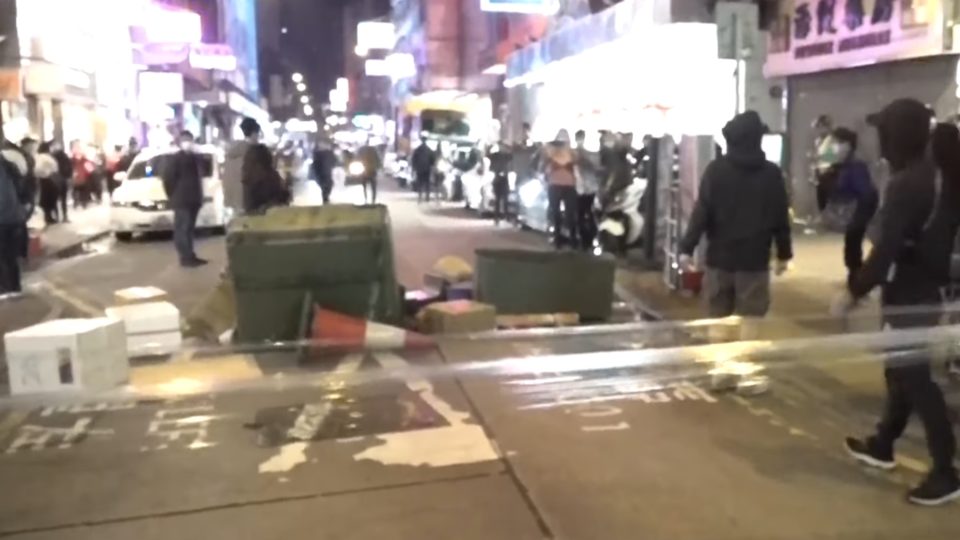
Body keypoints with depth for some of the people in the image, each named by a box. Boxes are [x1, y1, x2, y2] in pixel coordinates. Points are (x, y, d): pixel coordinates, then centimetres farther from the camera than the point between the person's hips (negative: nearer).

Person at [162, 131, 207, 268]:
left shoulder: (196, 158, 15)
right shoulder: (175, 159, -6)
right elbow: (168, 179, -7)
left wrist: (199, 196, 14)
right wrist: (173, 196, -6)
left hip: (193, 200, 7)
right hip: (181, 200, -7)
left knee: (189, 229, 13)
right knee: (182, 229, -7)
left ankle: (190, 256, 18)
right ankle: (186, 257, -7)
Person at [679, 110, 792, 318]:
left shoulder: (715, 170, -3)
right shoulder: (772, 173, 0)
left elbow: (701, 212, -8)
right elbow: (781, 217, 3)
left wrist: (687, 248, -4)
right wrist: (784, 253, 12)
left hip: (719, 257, 0)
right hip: (755, 258, 0)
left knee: (717, 319, 10)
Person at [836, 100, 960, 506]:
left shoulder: (905, 184, -21)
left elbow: (886, 250, -25)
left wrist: (854, 290, -17)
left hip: (907, 295, -10)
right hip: (927, 289, 10)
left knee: (913, 376, -2)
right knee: (902, 368, 19)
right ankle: (882, 445, 34)